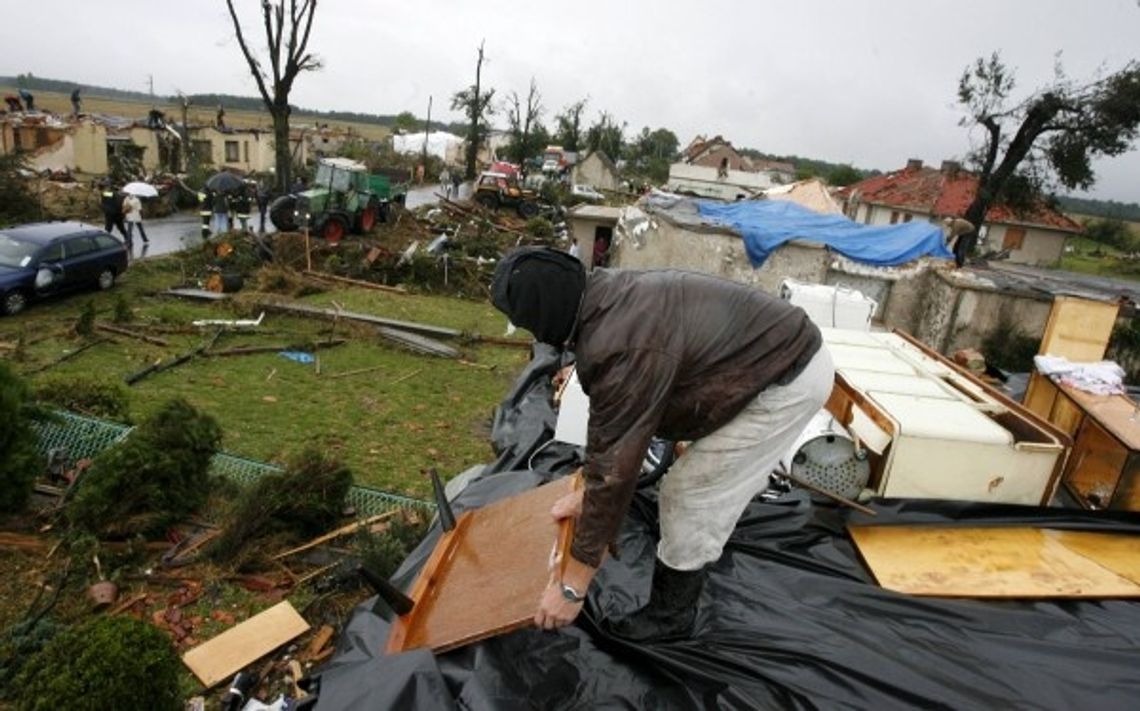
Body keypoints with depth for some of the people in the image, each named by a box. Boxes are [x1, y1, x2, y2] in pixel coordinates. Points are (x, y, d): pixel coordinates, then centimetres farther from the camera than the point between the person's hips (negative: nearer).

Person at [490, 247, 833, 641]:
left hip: (790, 381, -9)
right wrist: (587, 491, 16)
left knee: (690, 496, -2)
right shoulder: (606, 296, -2)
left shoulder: (621, 347, -32)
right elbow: (609, 421, 9)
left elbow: (615, 470, -27)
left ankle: (670, 615, 20)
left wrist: (572, 586, -17)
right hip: (788, 347, 9)